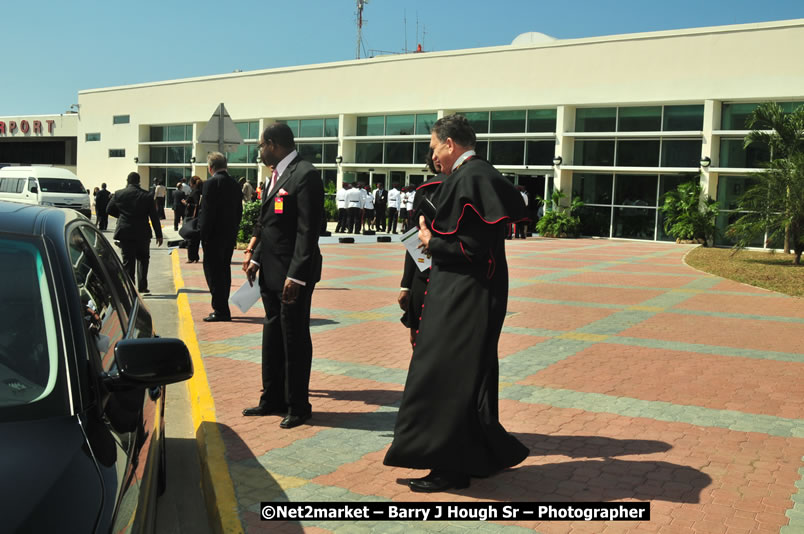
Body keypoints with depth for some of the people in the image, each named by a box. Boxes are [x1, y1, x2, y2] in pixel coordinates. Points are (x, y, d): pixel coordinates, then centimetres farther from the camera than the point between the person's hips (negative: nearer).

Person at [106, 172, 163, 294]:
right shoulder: (147, 196, -4)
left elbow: (109, 210, 5)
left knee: (128, 261, 5)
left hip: (125, 232, 0)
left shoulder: (118, 194, -2)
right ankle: (142, 286, 8)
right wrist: (159, 234, 2)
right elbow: (154, 217, -3)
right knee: (143, 258, 14)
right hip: (142, 233, 0)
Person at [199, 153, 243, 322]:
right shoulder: (235, 184, 9)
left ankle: (221, 311, -3)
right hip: (230, 235, 8)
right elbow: (239, 210, 11)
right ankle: (222, 309, 23)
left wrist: (204, 235, -11)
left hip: (215, 235, -8)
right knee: (224, 270, 15)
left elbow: (207, 212, -17)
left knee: (213, 271, -2)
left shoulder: (211, 183, -13)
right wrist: (233, 229, 16)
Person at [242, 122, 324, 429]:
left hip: (293, 274, -10)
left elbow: (308, 230, -21)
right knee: (272, 336, 17)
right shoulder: (278, 175, 14)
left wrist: (296, 275, -24)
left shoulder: (305, 175, -15)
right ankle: (273, 400, 29)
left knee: (295, 339, 1)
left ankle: (298, 406, 13)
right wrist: (255, 257, 13)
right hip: (271, 272, 10)